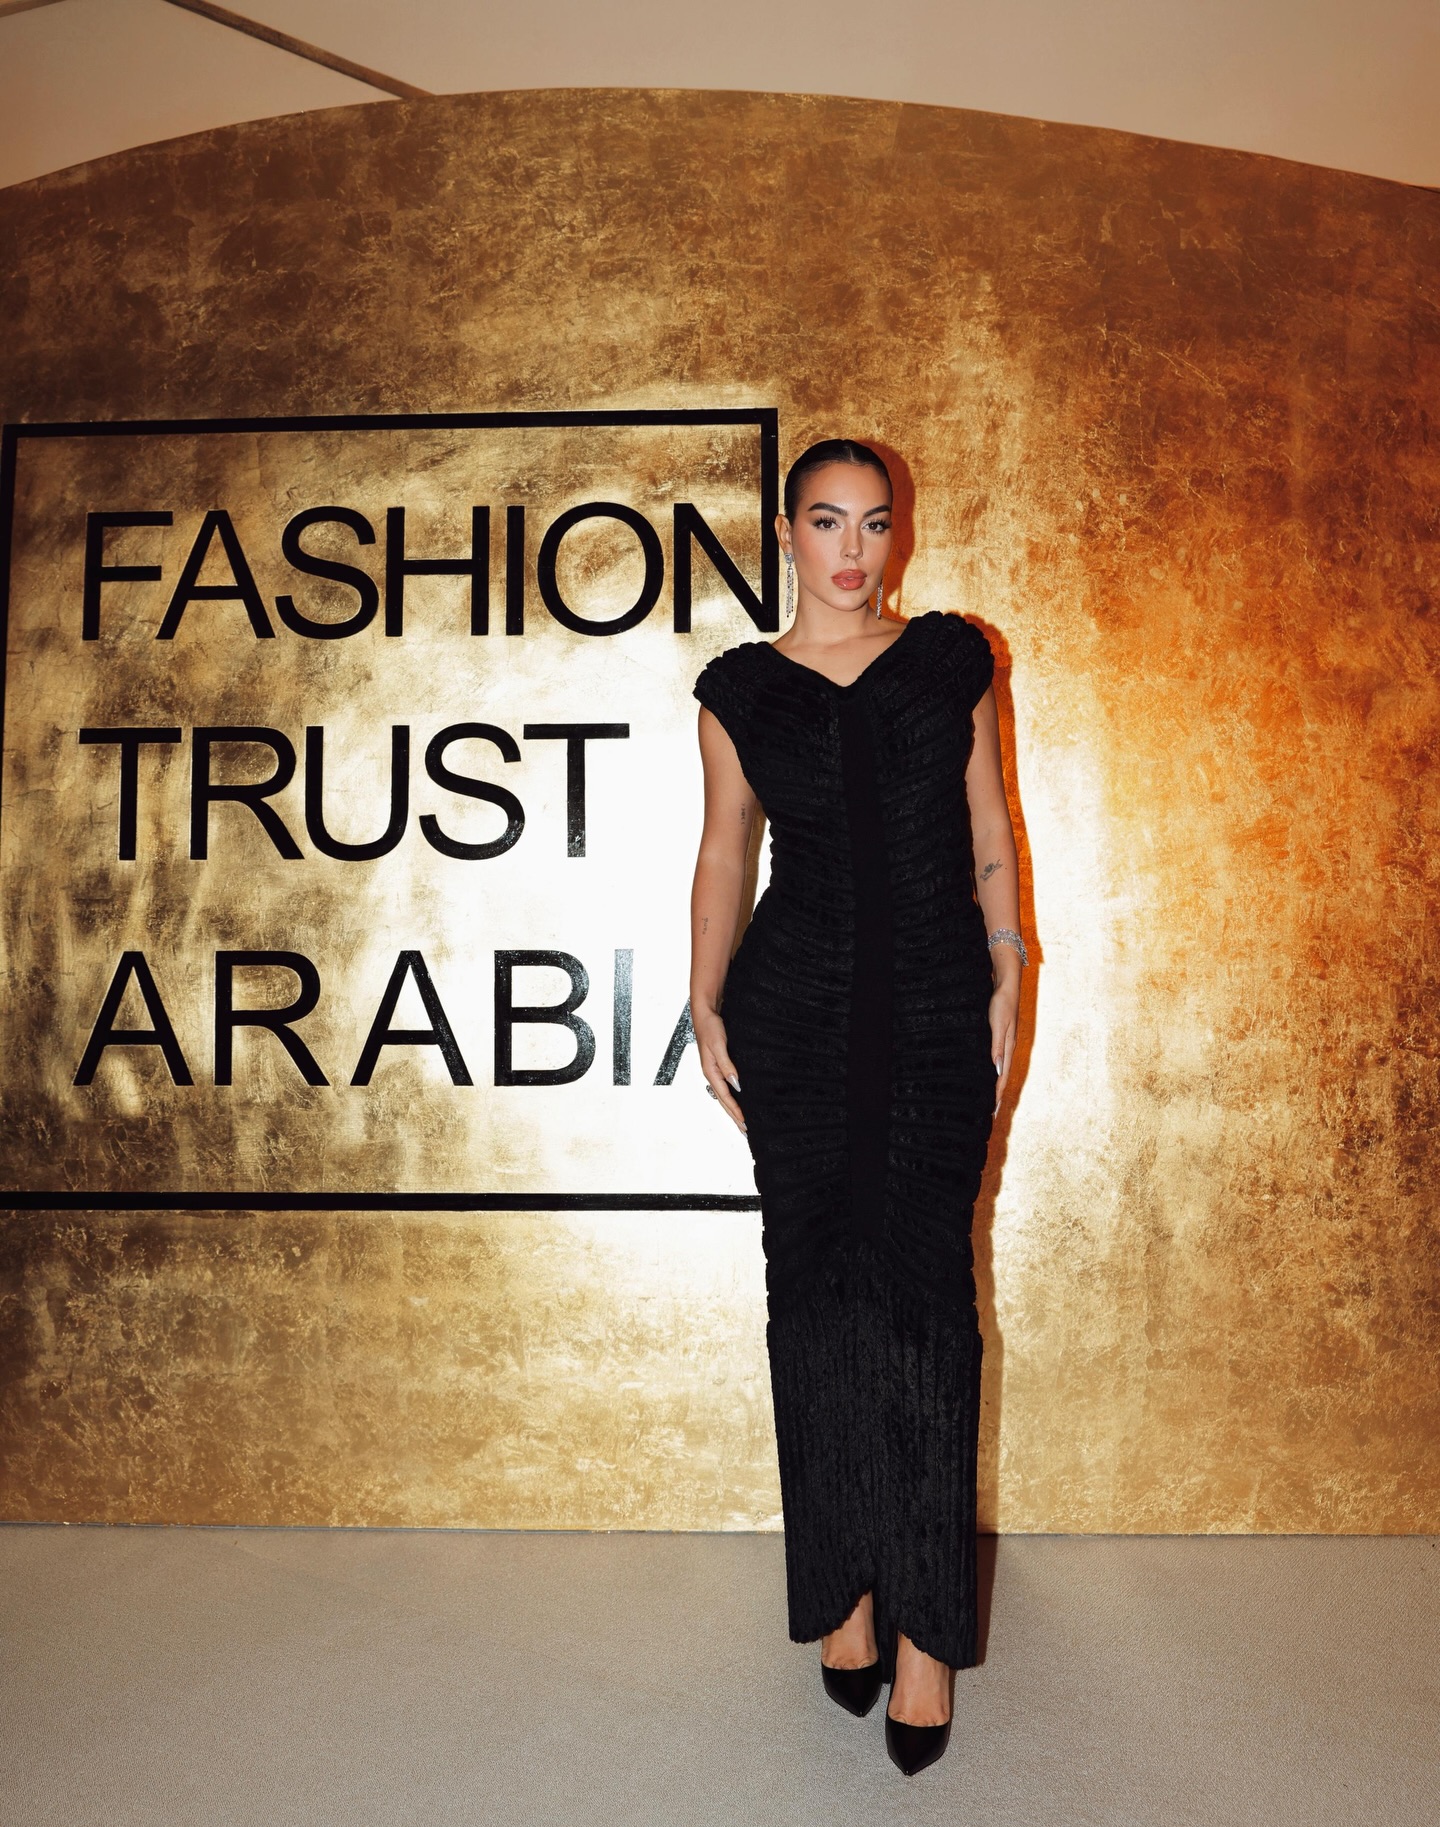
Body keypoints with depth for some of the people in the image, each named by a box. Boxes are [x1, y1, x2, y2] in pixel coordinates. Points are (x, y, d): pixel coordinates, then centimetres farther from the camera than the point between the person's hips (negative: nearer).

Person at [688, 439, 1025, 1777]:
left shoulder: (951, 657, 7)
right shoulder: (741, 689, 6)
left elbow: (988, 833, 9)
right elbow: (723, 852, 10)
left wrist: (1007, 985, 6)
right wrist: (706, 1009, 6)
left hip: (936, 1014, 0)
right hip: (797, 1013, 1)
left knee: (924, 1288, -3)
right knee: (816, 1284, 5)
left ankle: (925, 1621, 8)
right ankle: (843, 1590, 20)